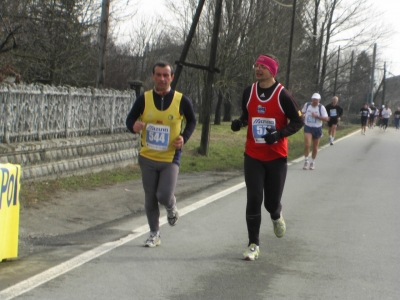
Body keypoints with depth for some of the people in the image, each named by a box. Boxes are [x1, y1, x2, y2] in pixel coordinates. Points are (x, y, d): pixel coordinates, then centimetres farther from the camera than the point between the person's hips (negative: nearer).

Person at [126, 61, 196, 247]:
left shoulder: (181, 101, -7)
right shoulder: (144, 99, -5)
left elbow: (192, 121, 9)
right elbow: (130, 119, 5)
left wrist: (184, 137, -9)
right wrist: (134, 126, -19)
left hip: (171, 158, -2)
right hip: (147, 157, 2)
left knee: (164, 196, -13)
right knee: (150, 199, 8)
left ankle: (172, 208, 23)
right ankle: (154, 234, 25)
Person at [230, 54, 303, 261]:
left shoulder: (283, 95, -10)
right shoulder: (248, 92, 2)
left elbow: (297, 122, -5)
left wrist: (279, 134, -21)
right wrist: (239, 123, -6)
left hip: (276, 157, -2)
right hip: (253, 156, 2)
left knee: (272, 201, 3)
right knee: (253, 199, -5)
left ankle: (276, 216, 41)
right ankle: (253, 245, 2)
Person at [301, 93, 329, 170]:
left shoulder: (321, 107, -8)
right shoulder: (307, 105, 0)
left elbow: (326, 118, -14)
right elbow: (303, 112, 21)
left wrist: (316, 116, -23)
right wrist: (303, 116, 0)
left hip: (317, 129, 0)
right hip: (308, 128, 0)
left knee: (315, 147, 9)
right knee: (307, 144, -17)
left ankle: (312, 162, 25)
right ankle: (306, 161, -3)